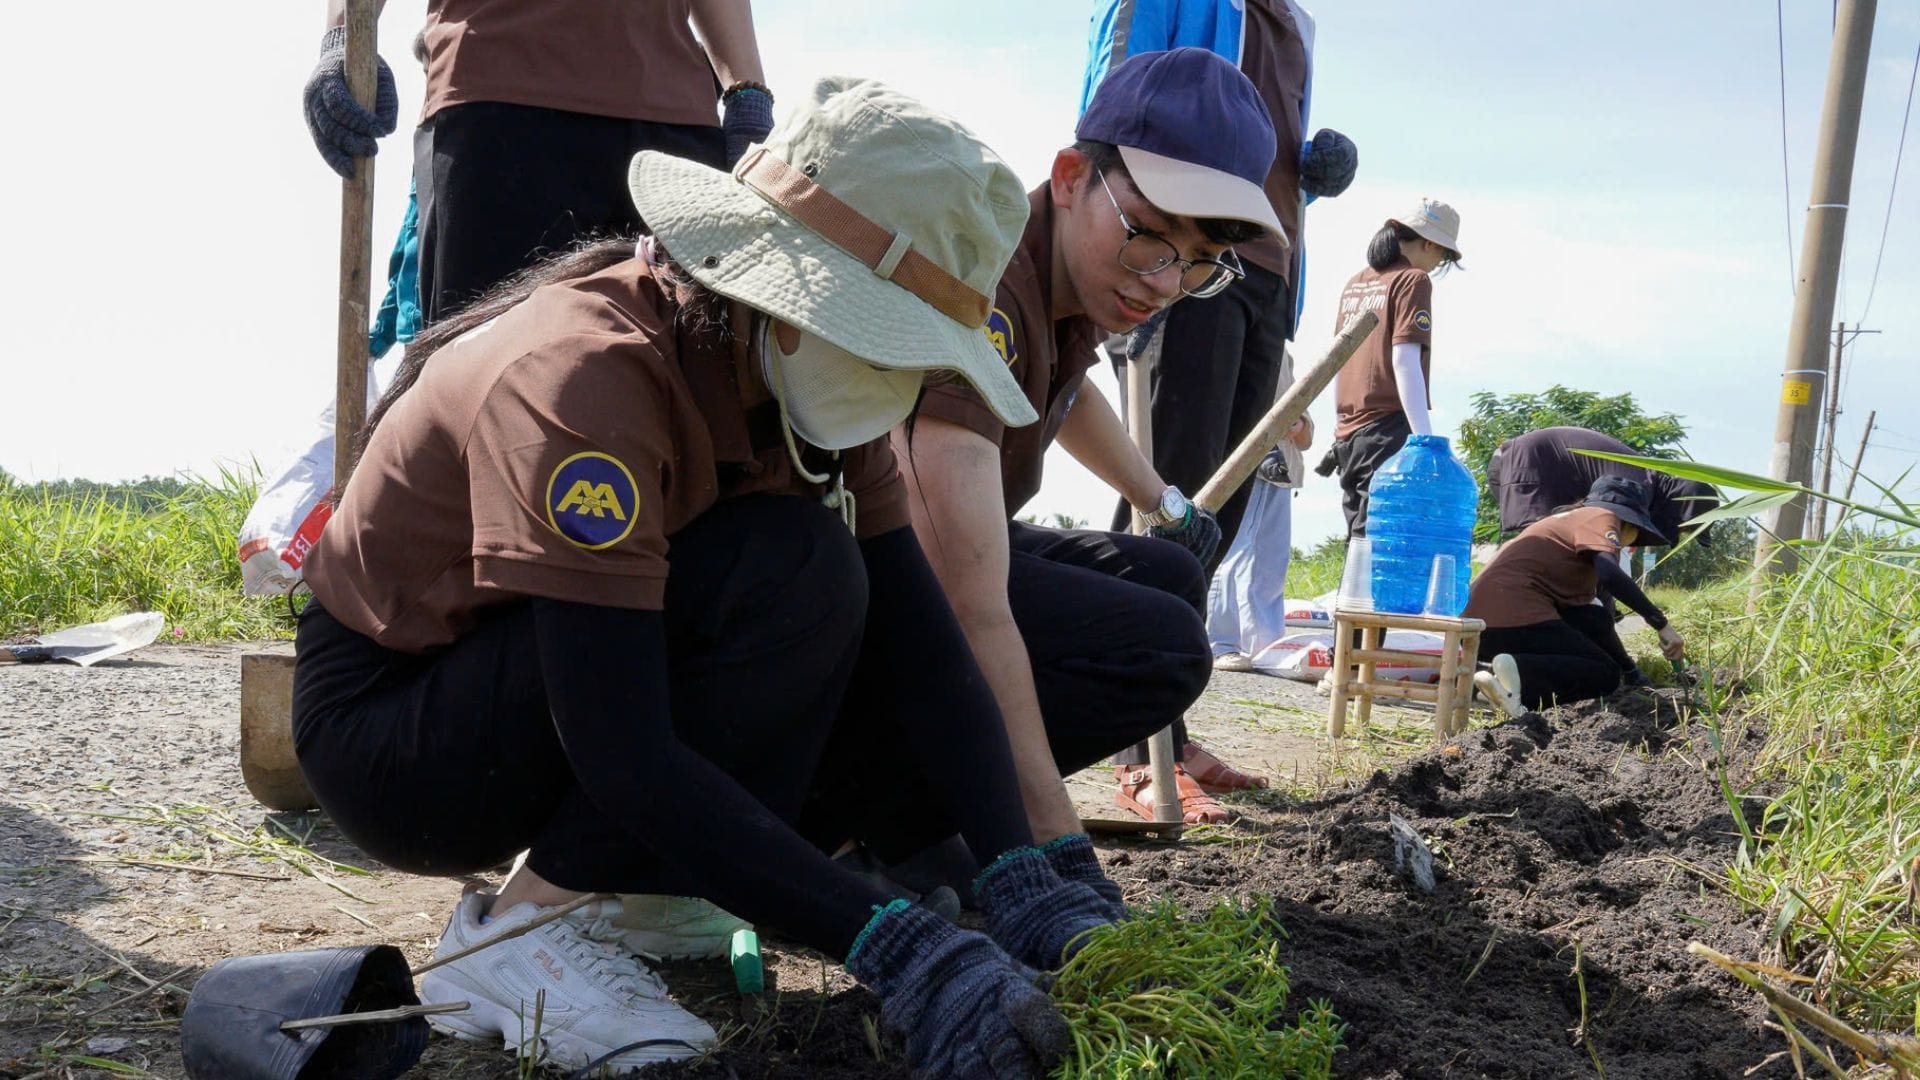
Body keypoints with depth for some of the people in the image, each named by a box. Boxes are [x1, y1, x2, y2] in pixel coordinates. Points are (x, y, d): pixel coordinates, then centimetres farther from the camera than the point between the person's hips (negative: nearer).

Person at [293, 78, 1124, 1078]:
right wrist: (897, 947, -40)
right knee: (790, 574, -29)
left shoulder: (804, 376, -7)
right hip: (385, 728, -7)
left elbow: (927, 647, -11)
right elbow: (623, 757, -36)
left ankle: (626, 882, 0)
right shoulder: (588, 372, -31)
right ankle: (522, 931, -18)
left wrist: (1024, 883, -26)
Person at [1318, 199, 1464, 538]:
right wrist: (1425, 438, -17)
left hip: (1348, 433, 7)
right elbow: (1404, 360, -14)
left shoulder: (1354, 284, 17)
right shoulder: (1413, 281, -4)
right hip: (1389, 430, -7)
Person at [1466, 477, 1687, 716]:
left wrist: (1631, 670, 32)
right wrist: (1662, 625, -16)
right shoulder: (1602, 517, 6)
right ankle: (1521, 673, -23)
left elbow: (1591, 621, 33)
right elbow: (1610, 574, -18)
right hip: (1516, 619, -9)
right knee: (1606, 675, 2)